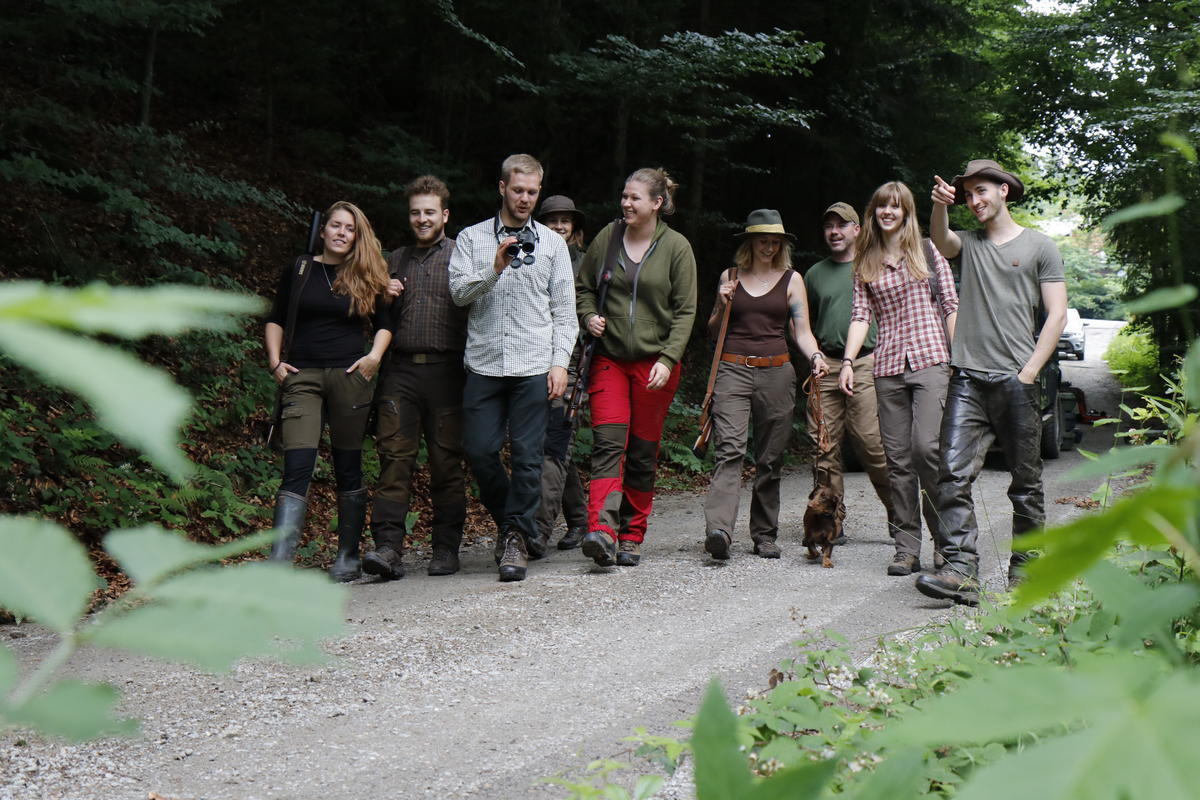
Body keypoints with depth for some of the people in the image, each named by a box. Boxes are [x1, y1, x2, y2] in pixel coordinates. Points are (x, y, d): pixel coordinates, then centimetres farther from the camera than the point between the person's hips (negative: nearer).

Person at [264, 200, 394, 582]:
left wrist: (375, 356, -3)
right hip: (302, 376, 0)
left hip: (349, 377, 0)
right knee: (297, 468, -12)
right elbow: (276, 319, 17)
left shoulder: (367, 277, 8)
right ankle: (279, 560, -17)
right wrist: (274, 361, 5)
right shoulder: (298, 271, 9)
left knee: (348, 468, 6)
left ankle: (348, 557, 16)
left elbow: (385, 323, 13)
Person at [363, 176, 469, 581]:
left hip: (445, 370, -3)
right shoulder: (395, 259, 21)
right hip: (400, 369, 3)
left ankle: (446, 548, 10)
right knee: (394, 457, -6)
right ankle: (388, 547, -9)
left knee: (447, 463, 2)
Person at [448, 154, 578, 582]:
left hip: (534, 366, -1)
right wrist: (496, 268, -17)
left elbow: (564, 311, 8)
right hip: (484, 365, 1)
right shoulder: (472, 238, 11)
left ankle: (517, 537, 9)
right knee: (479, 451, -1)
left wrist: (560, 362, -2)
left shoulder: (552, 243, 10)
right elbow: (458, 291, -2)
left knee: (527, 455, -2)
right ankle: (508, 519, 23)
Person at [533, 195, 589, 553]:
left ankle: (541, 529, -17)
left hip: (571, 362, -3)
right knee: (558, 445, 9)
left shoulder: (586, 264, 7)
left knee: (553, 445, -12)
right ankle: (579, 518, 24)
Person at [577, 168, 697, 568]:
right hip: (609, 358, 1)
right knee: (608, 443, -15)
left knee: (643, 453, 4)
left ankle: (632, 538, 15)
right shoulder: (607, 237, 6)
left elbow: (685, 311, -2)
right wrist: (589, 316, -2)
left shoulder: (676, 246, 0)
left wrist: (667, 359, -13)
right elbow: (583, 287, 19)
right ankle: (602, 532, -27)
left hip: (655, 362, -1)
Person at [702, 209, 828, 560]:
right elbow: (714, 331, 18)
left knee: (770, 459, 5)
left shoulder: (791, 279, 10)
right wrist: (723, 306, -1)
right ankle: (718, 531, -28)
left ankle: (765, 535, 15)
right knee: (729, 450, -16)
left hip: (777, 373, 1)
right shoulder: (730, 277, 11)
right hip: (733, 370, -1)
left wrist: (816, 356, -13)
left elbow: (802, 330, 6)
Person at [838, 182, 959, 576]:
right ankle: (907, 549, 6)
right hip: (888, 367, 3)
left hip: (930, 360, -3)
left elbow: (951, 305, 7)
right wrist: (847, 361, -5)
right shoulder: (865, 264, 15)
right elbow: (860, 315, 8)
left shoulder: (928, 251, 9)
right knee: (898, 458, 1)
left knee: (926, 447, -18)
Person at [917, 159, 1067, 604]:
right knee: (954, 473, -11)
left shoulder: (1039, 247, 8)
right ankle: (961, 570, -14)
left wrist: (1029, 372, -6)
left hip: (1016, 381, -2)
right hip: (967, 378, 2)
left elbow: (1057, 315, 3)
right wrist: (939, 207, -28)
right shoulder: (969, 243, 16)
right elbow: (940, 242, -8)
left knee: (1025, 481, 4)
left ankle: (1025, 568, 16)